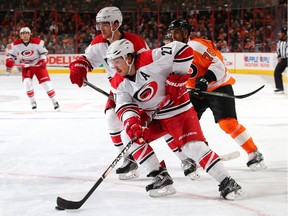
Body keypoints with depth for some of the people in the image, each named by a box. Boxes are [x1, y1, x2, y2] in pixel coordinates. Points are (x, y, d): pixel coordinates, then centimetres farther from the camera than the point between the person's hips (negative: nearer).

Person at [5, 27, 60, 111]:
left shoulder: (37, 42, -19)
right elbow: (11, 54, 1)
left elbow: (43, 52, -5)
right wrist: (9, 61, -17)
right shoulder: (16, 44, -13)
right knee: (27, 82, -19)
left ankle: (55, 102, 1)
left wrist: (43, 59, -22)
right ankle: (33, 102, -1)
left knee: (46, 82, -9)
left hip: (38, 64, -2)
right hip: (26, 66, 2)